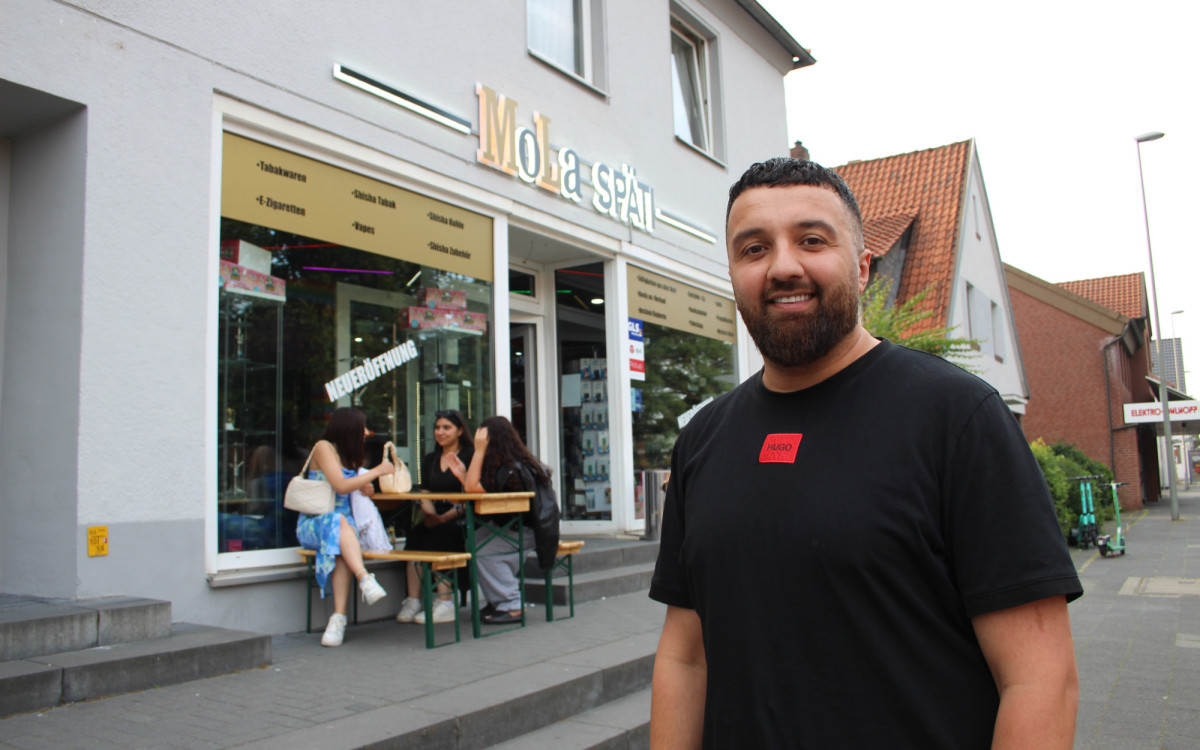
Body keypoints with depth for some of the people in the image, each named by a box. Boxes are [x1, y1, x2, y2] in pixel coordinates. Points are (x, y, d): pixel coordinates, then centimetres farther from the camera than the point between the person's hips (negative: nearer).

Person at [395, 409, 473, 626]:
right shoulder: (429, 459, 19)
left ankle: (445, 604, -29)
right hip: (437, 520, 5)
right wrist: (429, 514, -7)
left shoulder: (471, 456, 0)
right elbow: (425, 495, 14)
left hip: (462, 521, -5)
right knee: (415, 533, -24)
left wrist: (445, 517, -22)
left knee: (438, 534, -31)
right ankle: (413, 600, -28)